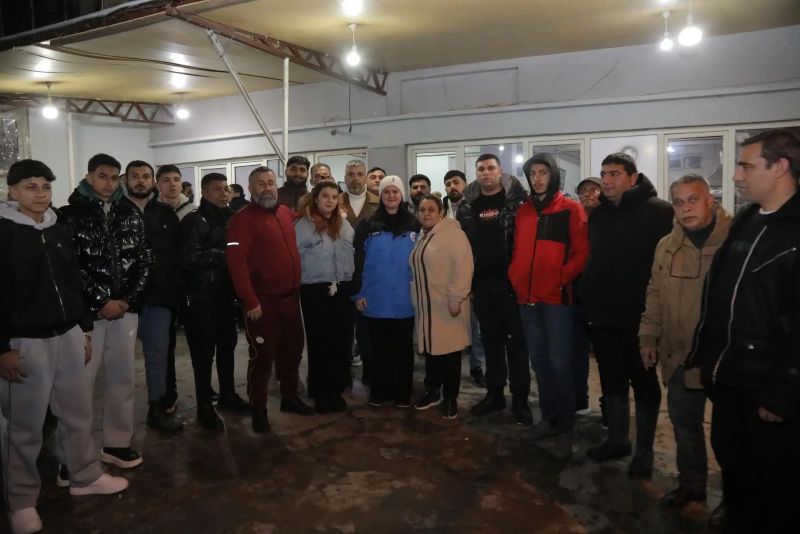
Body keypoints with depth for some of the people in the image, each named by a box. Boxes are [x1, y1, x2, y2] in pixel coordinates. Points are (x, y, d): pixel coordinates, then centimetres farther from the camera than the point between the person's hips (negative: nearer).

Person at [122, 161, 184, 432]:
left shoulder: (166, 213, 8)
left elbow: (176, 255, 5)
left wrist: (173, 290, -2)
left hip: (158, 296, 3)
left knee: (158, 354, 9)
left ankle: (157, 409, 21)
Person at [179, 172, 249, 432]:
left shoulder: (230, 218, 12)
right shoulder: (194, 221, -7)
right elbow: (188, 258, -18)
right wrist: (222, 255, -14)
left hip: (226, 294, 6)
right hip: (202, 297, -6)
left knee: (227, 346, 15)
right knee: (204, 352, -1)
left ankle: (228, 395, 31)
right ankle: (205, 408, 11)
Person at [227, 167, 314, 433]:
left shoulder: (286, 213, 10)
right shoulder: (242, 219, -11)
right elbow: (236, 262, -18)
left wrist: (297, 287, 14)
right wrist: (250, 301, -20)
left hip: (290, 297, 7)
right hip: (263, 302, -7)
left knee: (292, 351, 17)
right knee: (262, 356, 2)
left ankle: (289, 397, 34)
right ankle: (258, 409, 18)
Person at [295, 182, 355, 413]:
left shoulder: (344, 226, 11)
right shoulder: (303, 226, -4)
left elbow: (354, 256, 13)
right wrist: (302, 285, -8)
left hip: (342, 290, 4)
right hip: (315, 292, -4)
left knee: (341, 342, 7)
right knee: (319, 343, 6)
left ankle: (336, 390, 23)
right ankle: (319, 392, 20)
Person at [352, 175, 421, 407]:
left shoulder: (414, 225, 3)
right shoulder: (368, 226, 2)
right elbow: (358, 261, 1)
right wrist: (357, 293, -3)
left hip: (405, 300, 0)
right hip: (376, 300, 0)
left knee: (403, 348, 10)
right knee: (378, 348, 10)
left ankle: (402, 392, 21)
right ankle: (378, 391, 22)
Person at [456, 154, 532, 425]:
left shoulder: (516, 197, -3)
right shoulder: (468, 205, 9)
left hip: (510, 281, -4)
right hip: (482, 284, 4)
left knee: (516, 341, 4)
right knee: (491, 340, 13)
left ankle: (520, 398, 14)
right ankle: (494, 393, 25)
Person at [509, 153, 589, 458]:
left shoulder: (571, 210, -2)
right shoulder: (523, 211, 13)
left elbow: (582, 253, -7)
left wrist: (560, 279, -15)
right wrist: (515, 278, 3)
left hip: (557, 298, -5)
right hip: (527, 298, 5)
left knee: (559, 363, -3)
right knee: (539, 361, 13)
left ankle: (566, 429, 9)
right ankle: (549, 418, 26)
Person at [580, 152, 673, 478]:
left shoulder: (659, 212, -9)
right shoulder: (598, 214, 11)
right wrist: (588, 300, 12)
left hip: (640, 316, -6)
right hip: (601, 315, 6)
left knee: (644, 383, 9)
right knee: (611, 380, 16)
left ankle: (644, 450, 22)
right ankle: (617, 439, 31)